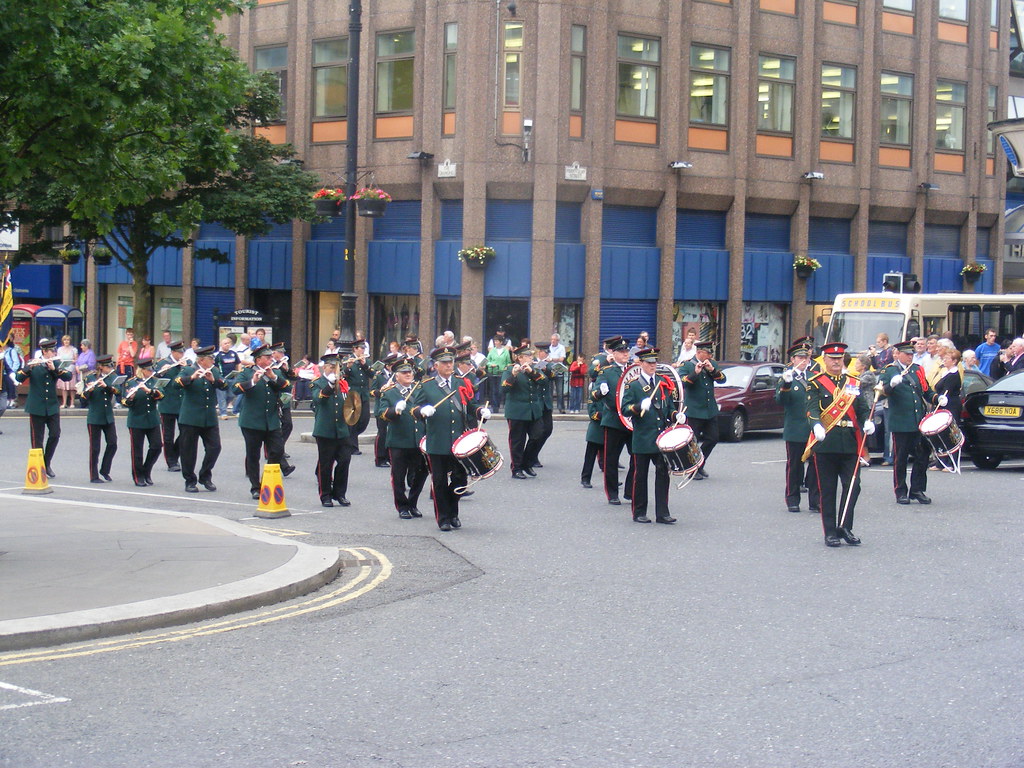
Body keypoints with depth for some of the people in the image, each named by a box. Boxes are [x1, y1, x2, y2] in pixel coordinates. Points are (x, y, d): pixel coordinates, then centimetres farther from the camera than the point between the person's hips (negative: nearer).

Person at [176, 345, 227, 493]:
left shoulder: (214, 372, 11)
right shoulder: (188, 371, -2)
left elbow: (224, 385, -3)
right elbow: (177, 382, -18)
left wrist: (213, 379, -21)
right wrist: (192, 378, -33)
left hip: (210, 418, 4)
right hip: (191, 418, -4)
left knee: (214, 447, -2)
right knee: (189, 451, 0)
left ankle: (205, 477, 15)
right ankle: (190, 481, 11)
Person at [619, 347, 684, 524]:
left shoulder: (664, 383, 13)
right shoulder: (633, 385, -1)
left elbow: (670, 406, 19)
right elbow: (625, 409, -8)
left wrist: (677, 416, -2)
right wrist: (639, 407, -26)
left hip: (662, 438, 4)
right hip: (642, 439, -4)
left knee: (663, 473, 0)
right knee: (640, 476, 3)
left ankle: (662, 513, 4)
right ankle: (639, 513, 12)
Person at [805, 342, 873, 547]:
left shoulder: (854, 382, 16)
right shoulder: (815, 383, 3)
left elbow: (862, 408, 13)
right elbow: (812, 409, -11)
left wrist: (867, 423, -9)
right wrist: (817, 426, -31)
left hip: (850, 443, 3)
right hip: (825, 442, -3)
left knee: (853, 485, -2)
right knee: (828, 489, 2)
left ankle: (844, 528, 9)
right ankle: (830, 532, 9)